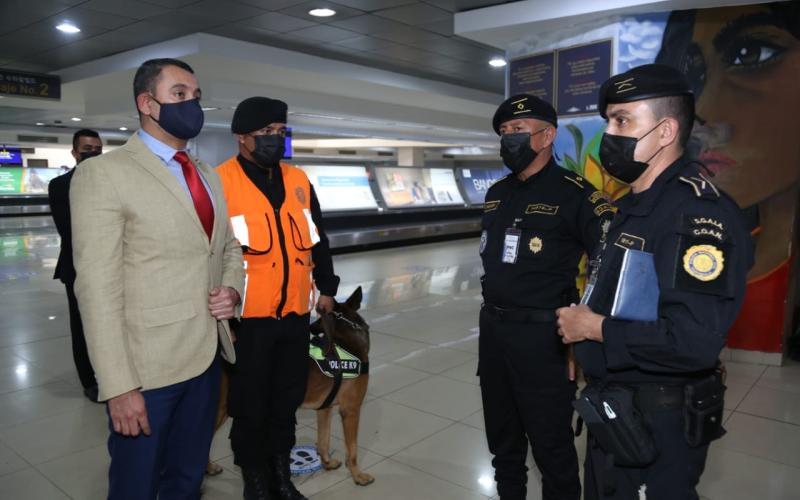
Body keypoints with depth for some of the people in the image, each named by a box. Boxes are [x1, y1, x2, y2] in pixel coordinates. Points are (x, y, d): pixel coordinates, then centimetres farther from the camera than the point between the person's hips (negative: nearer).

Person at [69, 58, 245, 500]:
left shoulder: (208, 176, 13)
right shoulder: (103, 173, -10)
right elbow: (98, 286, -15)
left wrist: (232, 288, -2)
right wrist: (119, 386, -18)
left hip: (207, 356, 6)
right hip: (148, 365, -6)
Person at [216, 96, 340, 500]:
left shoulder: (298, 180, 8)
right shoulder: (220, 183, -9)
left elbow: (317, 240, 16)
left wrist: (326, 288, 17)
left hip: (296, 313, 5)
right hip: (248, 317, -5)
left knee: (287, 400, 17)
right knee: (250, 405, 10)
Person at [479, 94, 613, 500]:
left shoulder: (573, 193, -13)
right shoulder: (496, 193, 10)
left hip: (543, 336, -7)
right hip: (492, 329, 7)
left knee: (551, 445, 6)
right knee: (502, 438, 22)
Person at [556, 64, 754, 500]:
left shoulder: (698, 210, -23)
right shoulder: (631, 207, 9)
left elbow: (694, 342, -32)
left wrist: (595, 329, -21)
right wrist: (575, 323, 2)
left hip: (659, 423, -9)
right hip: (610, 411, 9)